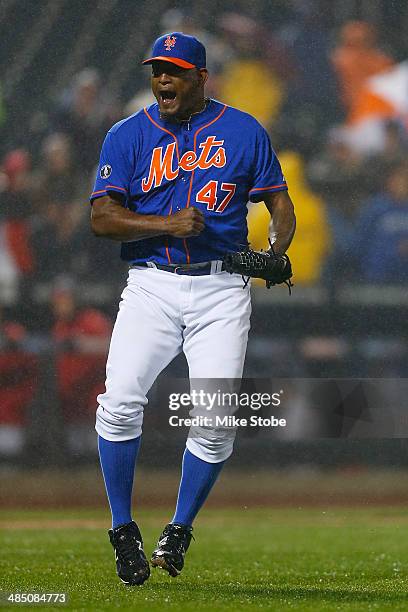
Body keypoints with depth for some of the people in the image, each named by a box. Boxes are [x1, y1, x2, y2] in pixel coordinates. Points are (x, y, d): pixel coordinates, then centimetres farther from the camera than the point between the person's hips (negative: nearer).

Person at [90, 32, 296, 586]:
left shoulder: (243, 131, 8)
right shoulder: (127, 136, 7)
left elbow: (280, 202, 11)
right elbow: (102, 217, -3)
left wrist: (275, 250, -11)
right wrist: (168, 223, -17)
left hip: (221, 290, 0)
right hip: (150, 286, 0)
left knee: (215, 422, -10)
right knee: (120, 402, -18)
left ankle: (179, 531, 12)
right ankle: (123, 530, -2)